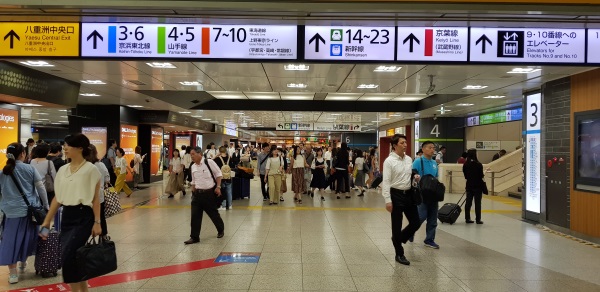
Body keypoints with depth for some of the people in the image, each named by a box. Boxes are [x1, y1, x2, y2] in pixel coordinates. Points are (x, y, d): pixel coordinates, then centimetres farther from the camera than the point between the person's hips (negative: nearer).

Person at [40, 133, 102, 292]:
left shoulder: (90, 169, -8)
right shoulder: (62, 170, 9)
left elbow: (96, 199, -8)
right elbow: (57, 198, 12)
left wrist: (97, 222, -11)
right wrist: (46, 222, 12)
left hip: (83, 216, -6)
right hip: (67, 216, 6)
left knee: (68, 256, -13)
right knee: (72, 257, 9)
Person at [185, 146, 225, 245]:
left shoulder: (209, 162, -11)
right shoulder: (193, 166, 7)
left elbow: (218, 174, -6)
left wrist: (218, 187, -12)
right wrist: (193, 192, 13)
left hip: (209, 192, -5)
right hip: (197, 193, 5)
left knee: (213, 213, 9)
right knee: (195, 215, -1)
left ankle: (221, 230, 34)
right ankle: (194, 237, 8)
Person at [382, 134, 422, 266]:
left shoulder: (409, 159, 8)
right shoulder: (389, 161, -11)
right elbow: (386, 182, -13)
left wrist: (416, 177, -2)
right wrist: (388, 200, -19)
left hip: (409, 194, 6)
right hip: (396, 194, -6)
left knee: (416, 223, 8)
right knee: (397, 226, 5)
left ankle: (398, 239, 32)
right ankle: (399, 254, 18)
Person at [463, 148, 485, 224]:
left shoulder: (465, 165, -1)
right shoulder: (478, 164, -16)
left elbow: (465, 176, 5)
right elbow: (481, 176, -12)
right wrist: (483, 175, 8)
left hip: (469, 185, 5)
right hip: (478, 186, -4)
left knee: (468, 202, 10)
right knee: (478, 203, 3)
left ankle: (467, 218, 13)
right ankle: (478, 219, 7)